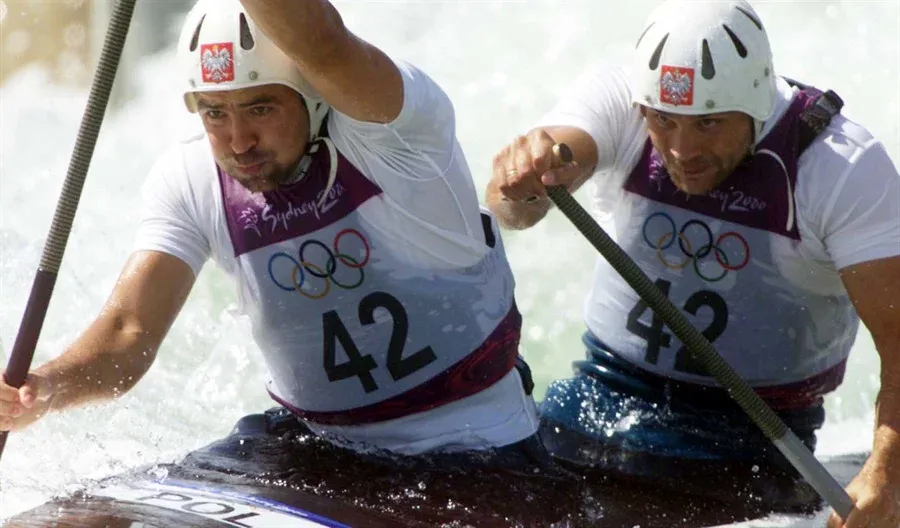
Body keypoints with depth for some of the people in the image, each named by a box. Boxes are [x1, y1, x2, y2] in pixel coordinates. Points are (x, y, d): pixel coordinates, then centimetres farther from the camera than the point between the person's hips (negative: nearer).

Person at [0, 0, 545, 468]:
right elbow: (130, 331, -14)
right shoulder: (188, 182, -6)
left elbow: (322, 46, -43)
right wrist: (45, 386, -34)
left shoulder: (387, 131, -21)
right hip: (313, 439, 5)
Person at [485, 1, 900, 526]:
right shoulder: (616, 98, -14)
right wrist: (521, 191, -56)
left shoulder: (848, 167, -20)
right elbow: (514, 208, -31)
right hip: (609, 393, 2)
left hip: (755, 428, -2)